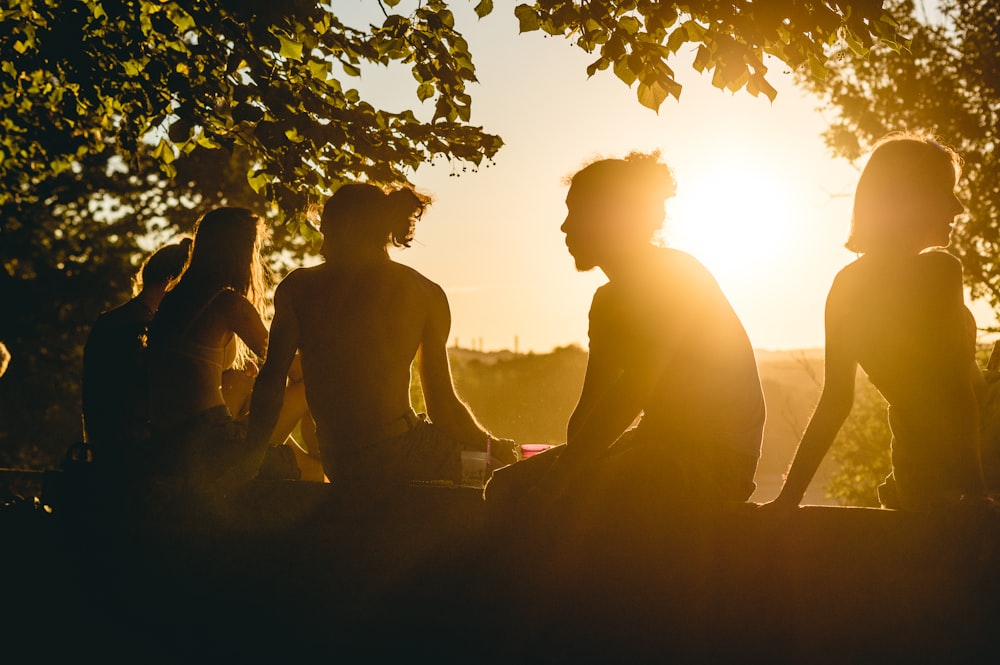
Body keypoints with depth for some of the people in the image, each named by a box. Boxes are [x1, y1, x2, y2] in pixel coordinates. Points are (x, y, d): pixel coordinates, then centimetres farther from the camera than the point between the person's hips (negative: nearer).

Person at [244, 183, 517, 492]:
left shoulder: (297, 287, 4)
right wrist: (494, 446, 18)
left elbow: (270, 383, 0)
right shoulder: (425, 292, 1)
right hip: (401, 458, -4)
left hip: (341, 471, 4)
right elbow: (443, 408, 1)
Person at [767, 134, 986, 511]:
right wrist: (975, 491, -20)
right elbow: (956, 393, -19)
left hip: (911, 476, 8)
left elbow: (835, 401, 9)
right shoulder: (938, 271, -13)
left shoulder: (846, 284, 9)